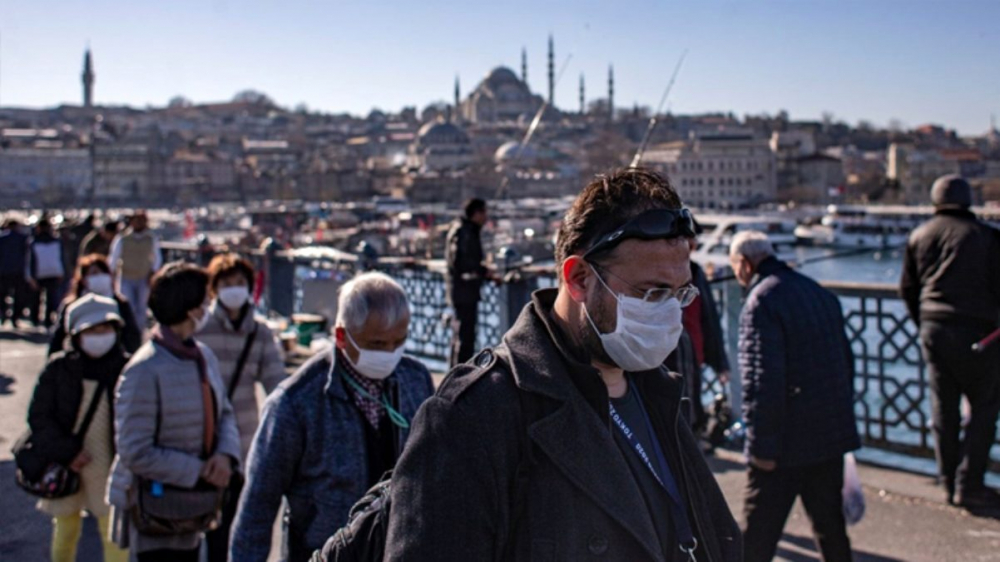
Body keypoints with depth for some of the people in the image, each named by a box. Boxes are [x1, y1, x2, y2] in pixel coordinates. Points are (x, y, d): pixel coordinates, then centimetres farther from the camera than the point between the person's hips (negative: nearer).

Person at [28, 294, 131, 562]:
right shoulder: (59, 367, -6)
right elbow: (39, 416, -5)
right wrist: (66, 452, -14)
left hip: (110, 468, -1)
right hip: (65, 468, 1)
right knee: (65, 529, 18)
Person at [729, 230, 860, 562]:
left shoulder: (762, 301, -16)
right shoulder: (821, 294, 12)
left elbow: (763, 381, -22)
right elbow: (846, 362, 18)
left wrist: (762, 445, -18)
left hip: (787, 442, -8)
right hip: (831, 435, 8)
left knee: (758, 534, 1)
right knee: (830, 523, 18)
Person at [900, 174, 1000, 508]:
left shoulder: (919, 236, 9)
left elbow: (907, 289, 11)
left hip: (933, 329, 5)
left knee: (943, 408, 10)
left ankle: (950, 483, 15)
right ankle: (968, 484, 0)